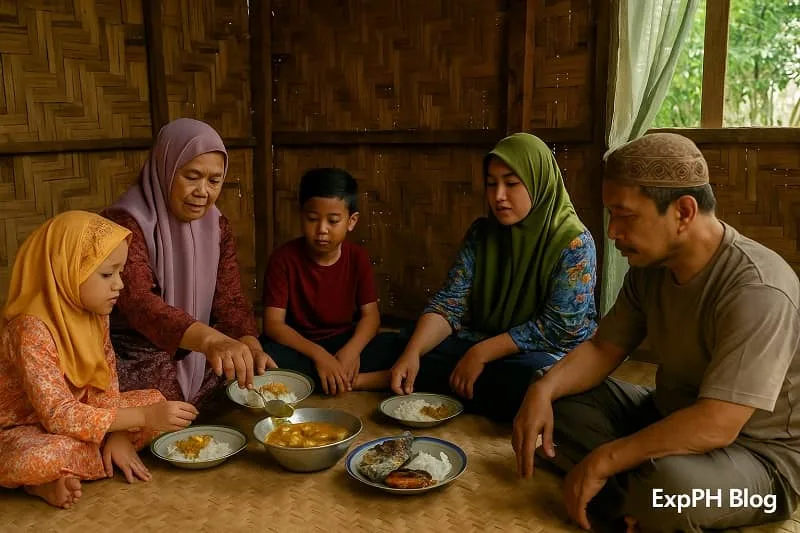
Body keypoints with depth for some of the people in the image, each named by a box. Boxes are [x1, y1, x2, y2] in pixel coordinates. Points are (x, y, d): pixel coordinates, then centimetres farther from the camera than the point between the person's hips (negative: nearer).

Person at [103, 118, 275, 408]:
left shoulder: (218, 227, 4)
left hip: (200, 363, 6)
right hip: (140, 365, -6)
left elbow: (230, 299, 0)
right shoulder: (125, 223, -16)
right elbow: (138, 302, -30)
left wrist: (250, 345, -21)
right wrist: (211, 339, -46)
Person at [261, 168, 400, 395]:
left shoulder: (357, 257, -2)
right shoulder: (284, 258, -11)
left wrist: (352, 349, -25)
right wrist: (318, 354, -31)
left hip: (345, 344, 2)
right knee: (267, 356, -36)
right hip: (298, 346, -1)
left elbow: (370, 314, -3)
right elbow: (273, 324, -16)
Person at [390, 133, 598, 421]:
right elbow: (450, 302, -7)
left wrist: (481, 353, -22)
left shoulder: (573, 242, -14)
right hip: (481, 341, 4)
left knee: (530, 380, -39)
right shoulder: (481, 233, 1)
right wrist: (412, 352, -24)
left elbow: (558, 328, -19)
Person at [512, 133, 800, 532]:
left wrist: (603, 461, -28)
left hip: (757, 454, -8)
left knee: (671, 480, -38)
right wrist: (544, 390, -17)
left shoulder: (755, 290, -29)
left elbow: (716, 425, -34)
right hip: (670, 419, 8)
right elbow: (603, 348, 3)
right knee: (561, 397, 1)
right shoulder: (649, 265, -3)